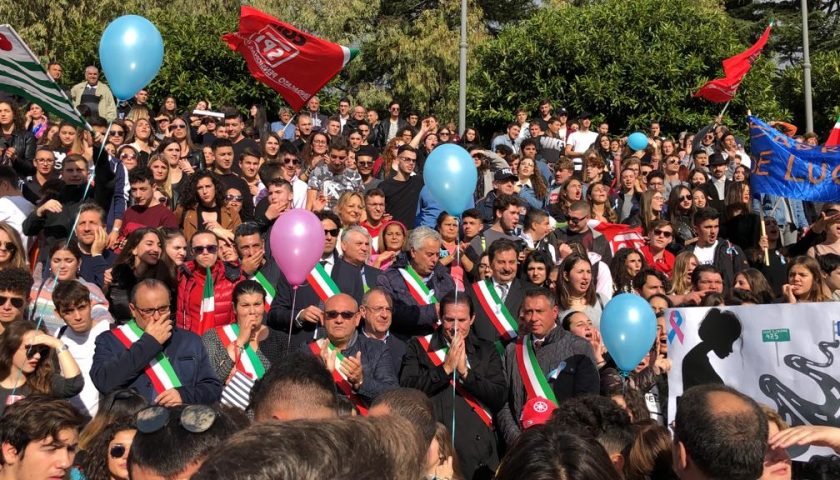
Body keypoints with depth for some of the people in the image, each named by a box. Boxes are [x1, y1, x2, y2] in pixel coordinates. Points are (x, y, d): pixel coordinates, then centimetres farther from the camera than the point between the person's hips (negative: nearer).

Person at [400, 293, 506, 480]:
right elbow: (407, 391, -8)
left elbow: (499, 398, 0)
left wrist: (465, 371, -11)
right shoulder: (418, 347, 4)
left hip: (477, 451, 2)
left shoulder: (486, 350, 9)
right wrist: (446, 368, -13)